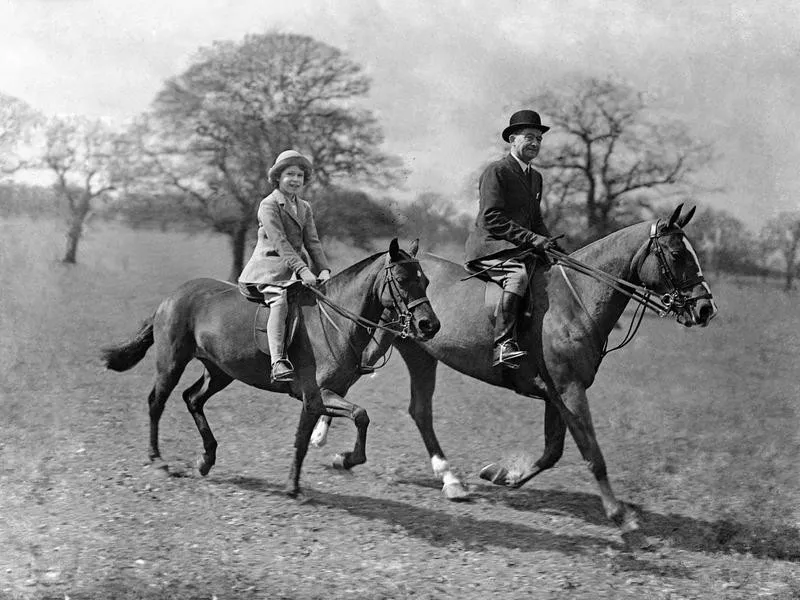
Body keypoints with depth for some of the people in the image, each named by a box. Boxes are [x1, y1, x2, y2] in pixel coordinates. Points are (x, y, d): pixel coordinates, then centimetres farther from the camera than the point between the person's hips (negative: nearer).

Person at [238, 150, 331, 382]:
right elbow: (280, 241, -16)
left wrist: (323, 269, -8)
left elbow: (312, 242, 10)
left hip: (296, 268, 7)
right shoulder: (268, 205, -4)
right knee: (280, 300, -32)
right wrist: (302, 269, -25)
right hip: (270, 267, -7)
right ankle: (278, 362, -41)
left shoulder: (304, 208, 18)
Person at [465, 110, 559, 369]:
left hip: (521, 247, 9)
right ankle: (504, 346, -42)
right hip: (489, 247, -9)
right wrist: (531, 239, -21)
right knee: (518, 274, -35)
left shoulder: (535, 177, 20)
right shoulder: (496, 172, -7)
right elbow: (492, 218, -16)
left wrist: (550, 244, 6)